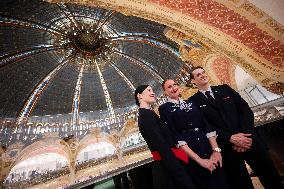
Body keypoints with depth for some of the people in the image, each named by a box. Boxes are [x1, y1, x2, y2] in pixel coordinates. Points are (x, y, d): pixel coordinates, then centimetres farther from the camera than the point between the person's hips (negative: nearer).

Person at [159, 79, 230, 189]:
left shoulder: (190, 103, 10)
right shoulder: (164, 109, -6)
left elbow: (206, 125, 5)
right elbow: (174, 136, -13)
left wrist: (216, 150, -8)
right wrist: (199, 160, -16)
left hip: (207, 146, 5)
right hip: (189, 156, -4)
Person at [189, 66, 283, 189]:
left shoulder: (225, 88, 7)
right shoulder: (193, 101, -5)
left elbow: (245, 109, 2)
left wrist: (244, 134, -11)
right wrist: (231, 138, -17)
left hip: (248, 139, 3)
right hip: (227, 148, -3)